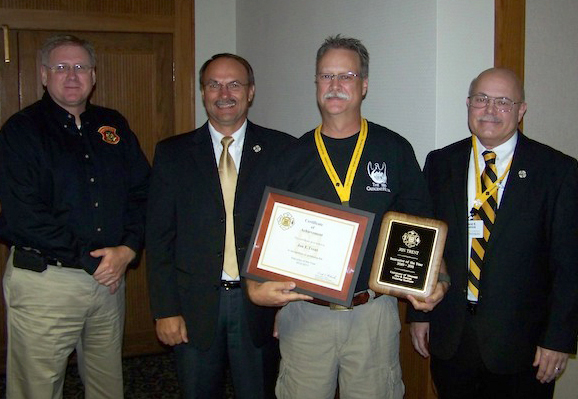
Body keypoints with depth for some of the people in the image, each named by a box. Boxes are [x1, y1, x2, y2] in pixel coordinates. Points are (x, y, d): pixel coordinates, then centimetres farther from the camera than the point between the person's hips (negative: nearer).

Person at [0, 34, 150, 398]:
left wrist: (128, 249, -8)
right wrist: (90, 259, -14)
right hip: (44, 281, -4)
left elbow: (142, 191, 8)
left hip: (110, 275, 5)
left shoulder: (114, 126, 11)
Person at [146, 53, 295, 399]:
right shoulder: (172, 154, 2)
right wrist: (165, 309, -4)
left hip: (260, 304, 0)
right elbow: (160, 237, 1)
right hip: (195, 305, 1)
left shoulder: (281, 149, 0)